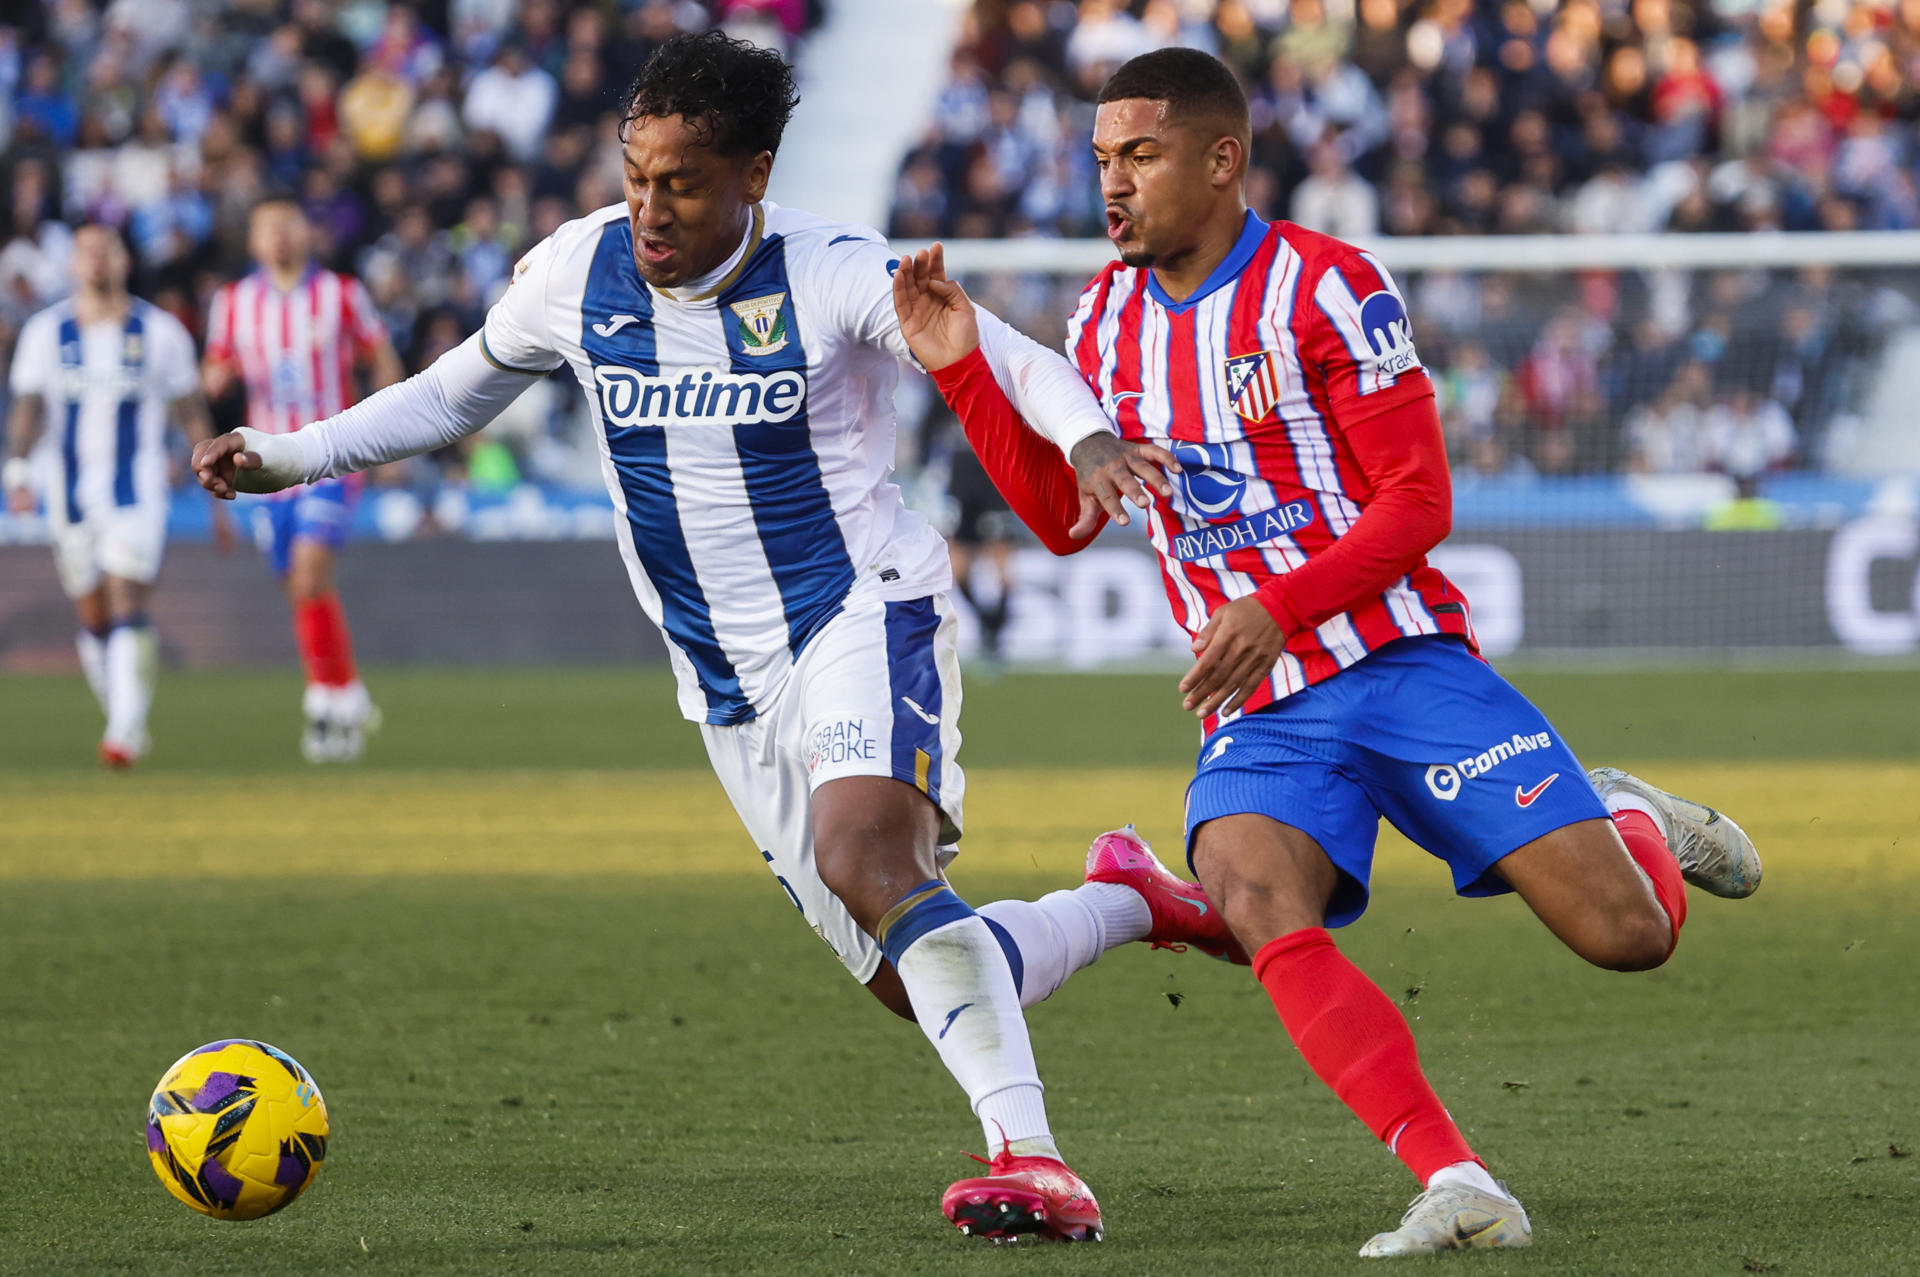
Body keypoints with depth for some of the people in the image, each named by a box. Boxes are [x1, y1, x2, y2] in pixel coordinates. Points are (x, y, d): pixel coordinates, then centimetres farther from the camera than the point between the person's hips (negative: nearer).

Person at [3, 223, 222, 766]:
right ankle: (125, 722, 23)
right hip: (70, 492, 3)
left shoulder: (159, 331, 2)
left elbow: (192, 414, 7)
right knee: (93, 621, 8)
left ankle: (126, 732, -22)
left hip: (137, 491, -3)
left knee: (128, 610, -17)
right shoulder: (46, 332, 6)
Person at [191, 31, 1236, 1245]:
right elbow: (456, 394, 18)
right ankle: (1128, 901, 32)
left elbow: (1017, 363, -21)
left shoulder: (832, 275, -14)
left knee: (863, 858, -34)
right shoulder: (577, 272, 0)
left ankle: (1033, 1160, -37)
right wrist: (286, 457, 10)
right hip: (732, 682, 5)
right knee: (920, 986, 3)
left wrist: (1091, 441, -43)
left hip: (865, 612, -5)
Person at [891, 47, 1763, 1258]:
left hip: (1403, 665, -3)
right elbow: (1065, 519, 19)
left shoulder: (1329, 287, -7)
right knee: (1254, 898, -31)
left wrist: (1278, 610, -23)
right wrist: (962, 367, 8)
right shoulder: (1109, 316, 11)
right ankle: (1458, 1189, -37)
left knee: (1628, 933, -11)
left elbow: (1417, 504, -10)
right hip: (1258, 717, 3)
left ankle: (1632, 824, 29)